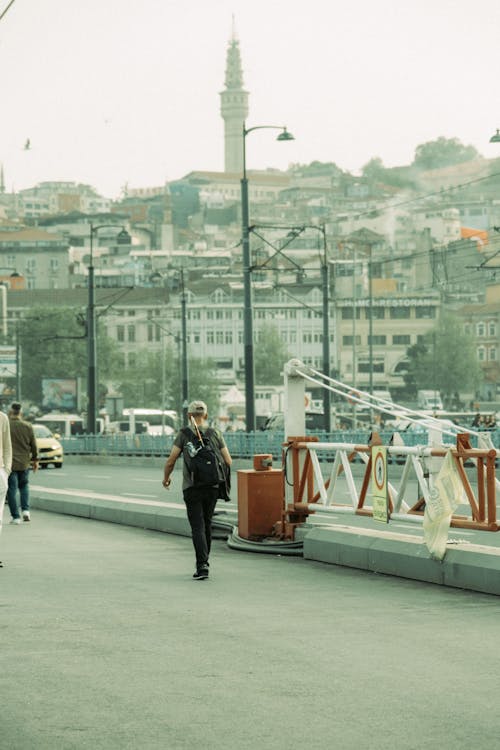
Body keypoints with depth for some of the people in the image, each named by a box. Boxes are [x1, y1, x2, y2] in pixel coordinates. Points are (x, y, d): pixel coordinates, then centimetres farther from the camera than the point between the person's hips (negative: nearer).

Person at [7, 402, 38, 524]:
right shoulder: (27, 426, 0)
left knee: (12, 489, 2)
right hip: (24, 463, 4)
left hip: (10, 463, -3)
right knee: (23, 486, 22)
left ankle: (16, 516, -1)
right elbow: (33, 445, 5)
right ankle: (25, 509, 5)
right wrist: (35, 460, 17)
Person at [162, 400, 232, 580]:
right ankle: (203, 563, 25)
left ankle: (202, 565, -20)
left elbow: (170, 461, -7)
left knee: (198, 527, -6)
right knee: (207, 524, 17)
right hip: (212, 487, 3)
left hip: (192, 488, -3)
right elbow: (228, 461, 4)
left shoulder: (184, 434, -3)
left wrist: (166, 478, 12)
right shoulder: (215, 434, 4)